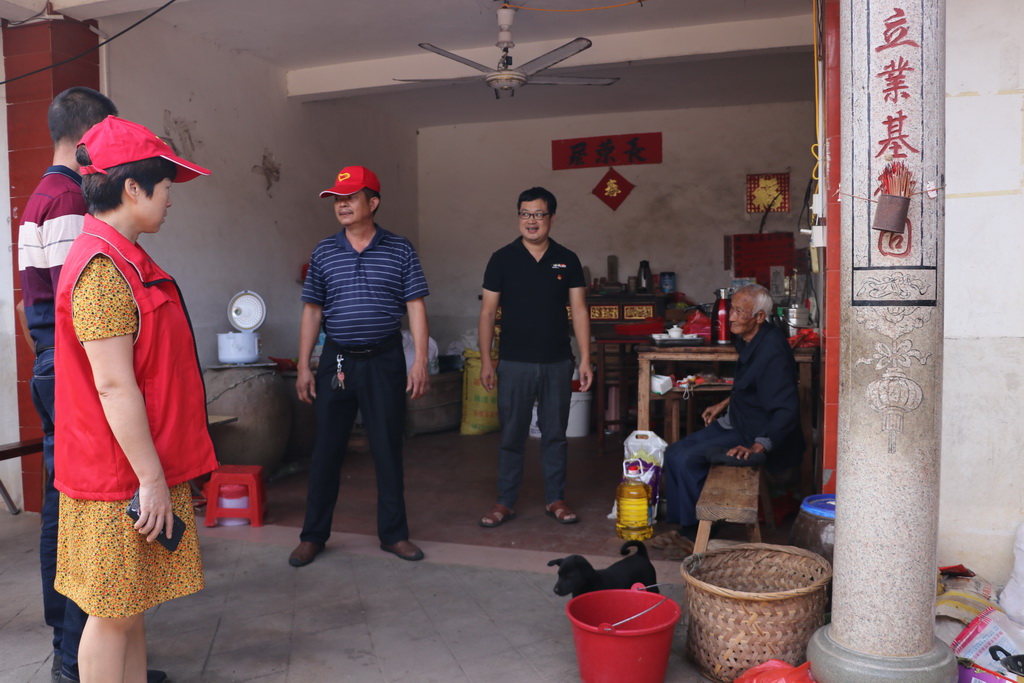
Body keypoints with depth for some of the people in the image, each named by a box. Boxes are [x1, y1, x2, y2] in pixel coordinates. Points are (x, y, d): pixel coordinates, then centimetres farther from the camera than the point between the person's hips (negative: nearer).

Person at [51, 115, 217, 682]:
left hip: (139, 471, 10)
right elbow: (114, 385, -23)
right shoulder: (104, 267, -19)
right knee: (114, 611, 4)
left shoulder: (123, 259, 14)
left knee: (130, 606, 17)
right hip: (123, 479, -10)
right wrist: (151, 477, -20)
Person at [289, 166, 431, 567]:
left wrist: (420, 361, -9)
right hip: (336, 360, 1)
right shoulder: (324, 253, 6)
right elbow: (312, 311, 7)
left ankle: (393, 534, 19)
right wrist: (303, 367, 2)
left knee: (388, 449, 6)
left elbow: (415, 307, -1)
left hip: (385, 360, -1)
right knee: (326, 450, 6)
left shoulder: (400, 250, 1)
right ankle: (313, 536, 20)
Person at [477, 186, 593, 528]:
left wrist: (585, 359, -3)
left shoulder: (567, 260, 4)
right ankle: (505, 502, 17)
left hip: (557, 363, 2)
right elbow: (488, 311, 1)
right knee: (511, 435, 5)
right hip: (514, 363, -1)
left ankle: (555, 499, 22)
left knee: (555, 434, 10)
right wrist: (485, 361, -4)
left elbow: (579, 311, 3)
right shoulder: (502, 259, 0)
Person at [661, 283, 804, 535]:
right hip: (734, 423, 10)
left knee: (687, 460, -22)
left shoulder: (772, 351, -26)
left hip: (758, 434, -10)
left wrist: (758, 447, -39)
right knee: (673, 453, 4)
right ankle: (679, 523, 14)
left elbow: (787, 410, -32)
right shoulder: (748, 339, 4)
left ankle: (697, 529, -2)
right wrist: (725, 404, 19)